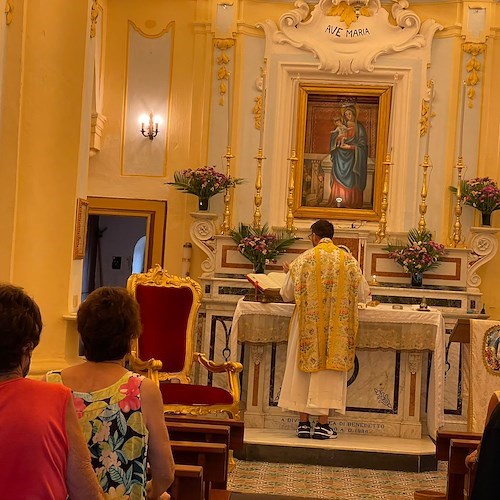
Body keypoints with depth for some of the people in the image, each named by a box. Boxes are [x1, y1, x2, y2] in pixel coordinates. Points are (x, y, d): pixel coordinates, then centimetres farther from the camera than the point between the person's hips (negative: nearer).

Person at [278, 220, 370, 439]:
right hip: (336, 328, 1)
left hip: (308, 324, 0)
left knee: (304, 369, 8)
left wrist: (291, 274, 23)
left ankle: (303, 423, 10)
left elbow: (286, 294, 2)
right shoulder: (348, 260, 0)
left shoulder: (303, 259, -3)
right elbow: (363, 293, 6)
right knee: (328, 371, 5)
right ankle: (323, 425, 3)